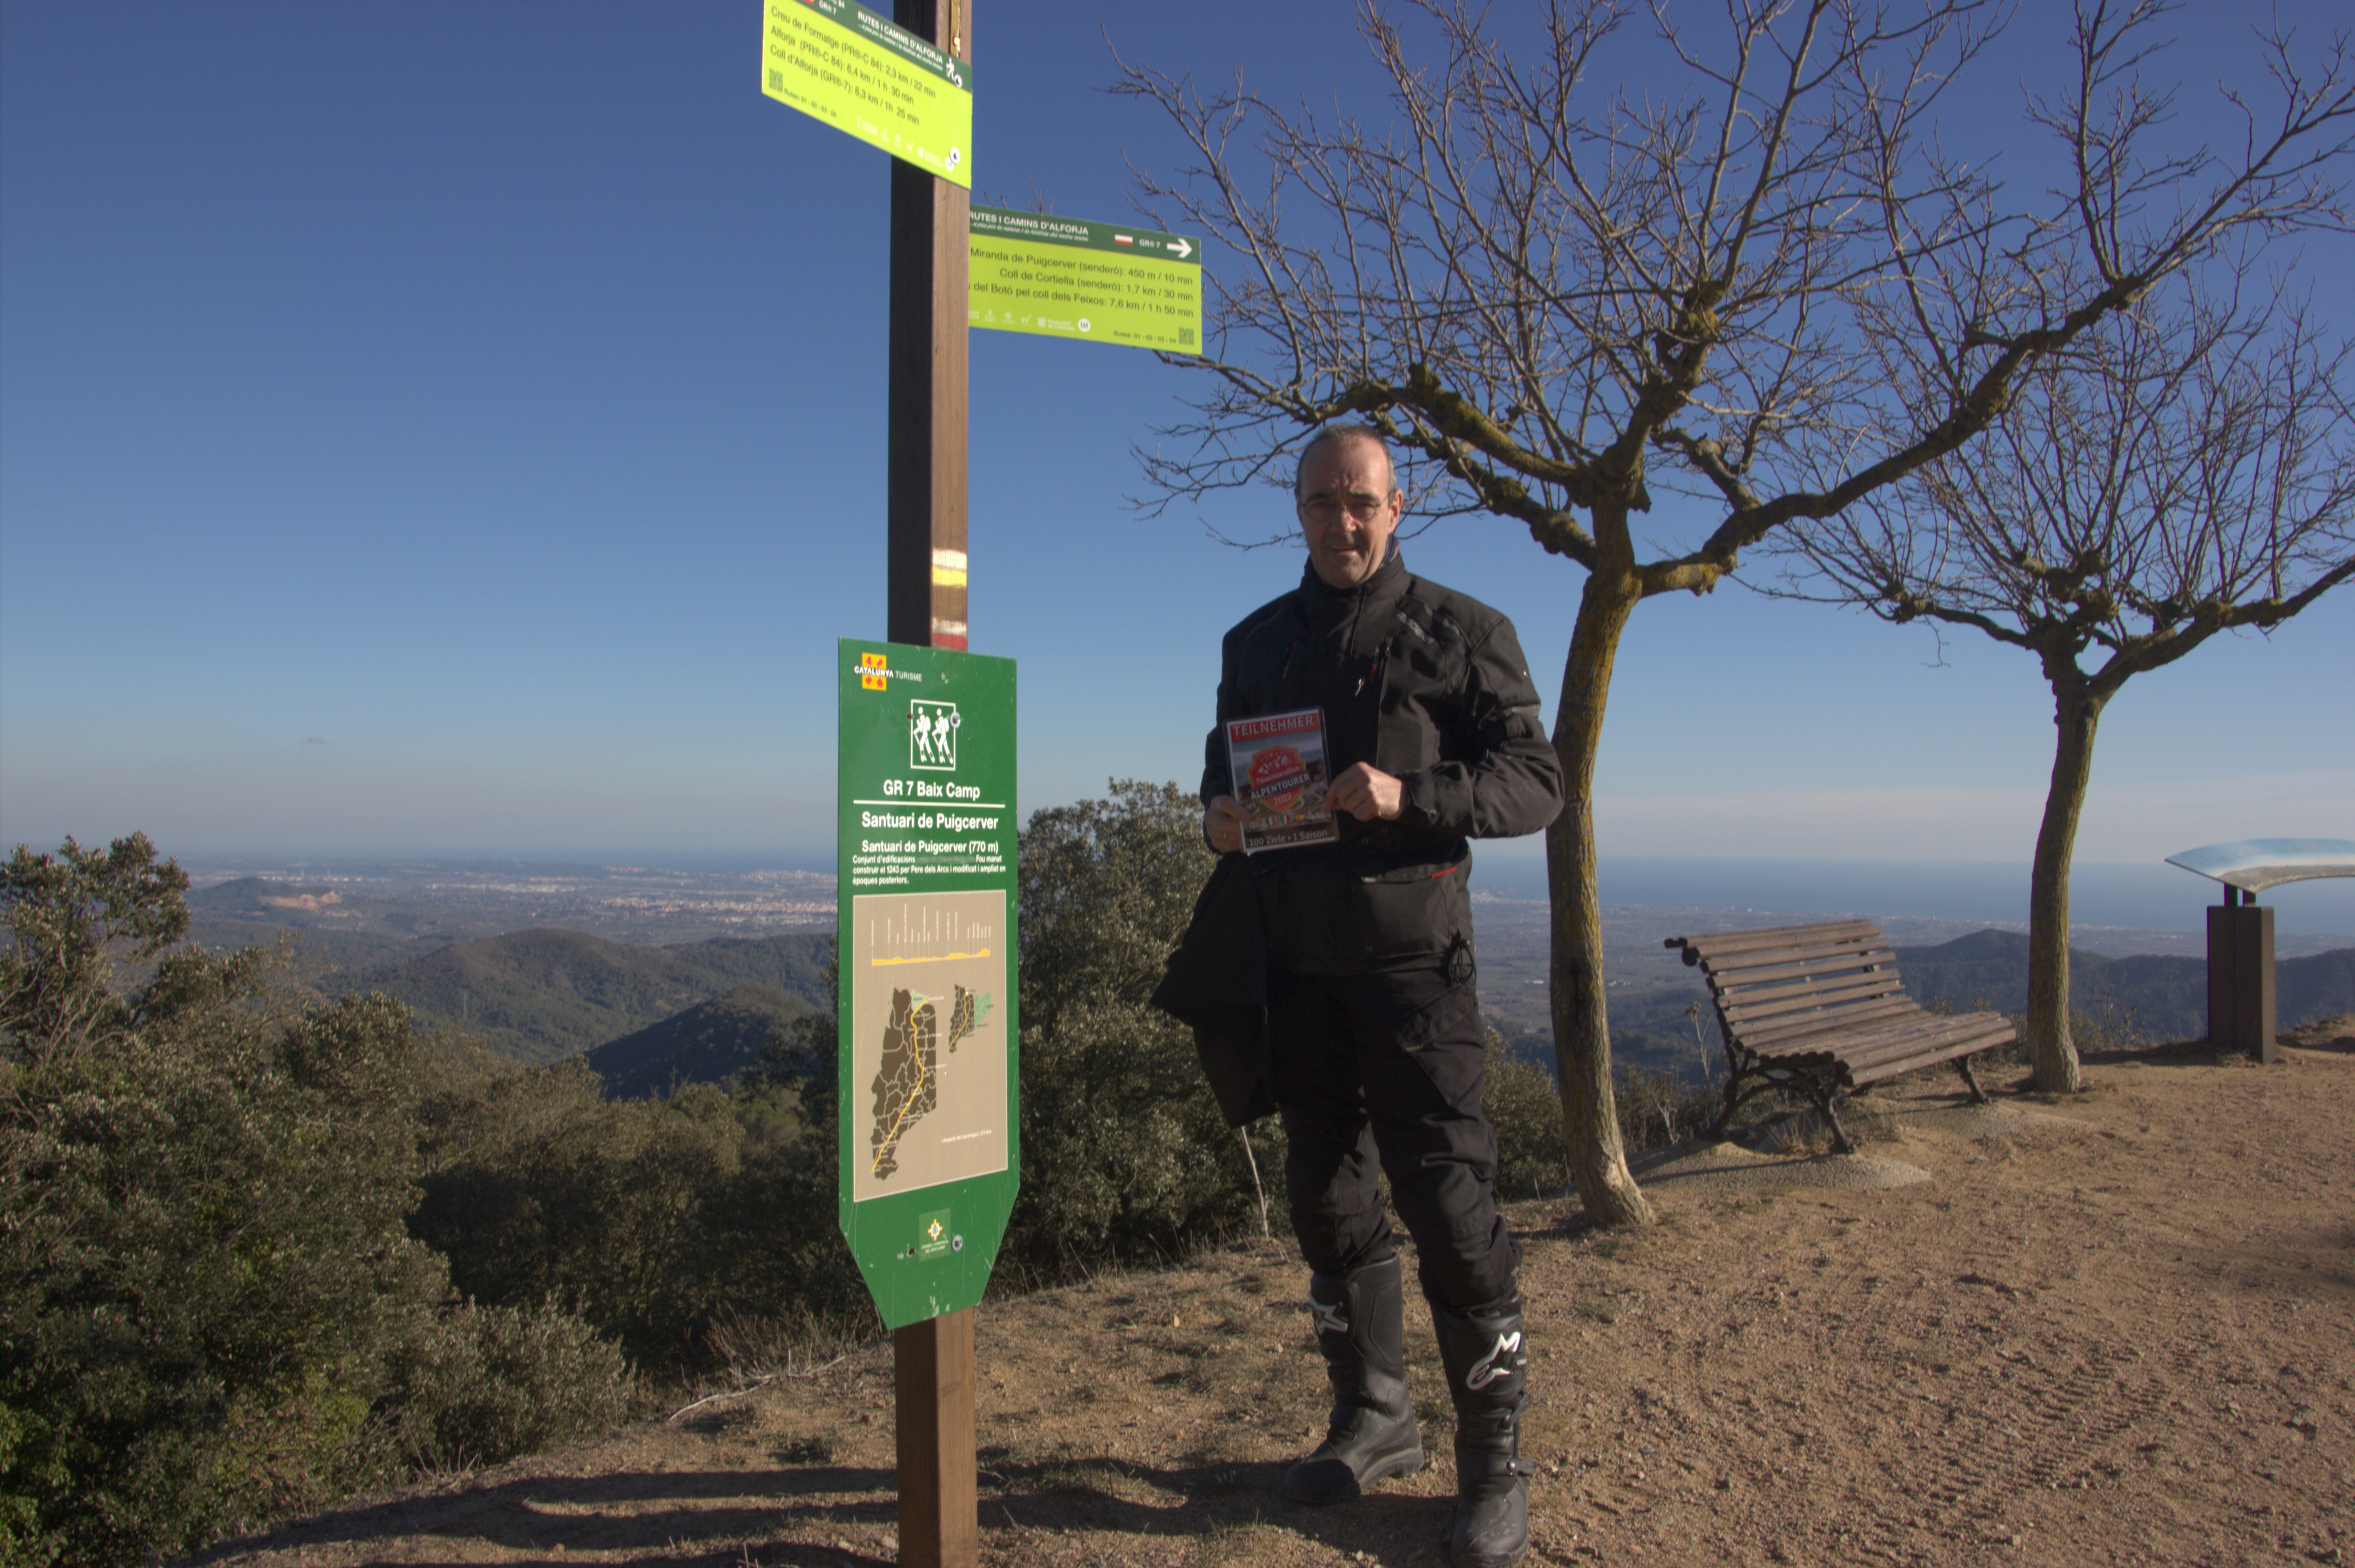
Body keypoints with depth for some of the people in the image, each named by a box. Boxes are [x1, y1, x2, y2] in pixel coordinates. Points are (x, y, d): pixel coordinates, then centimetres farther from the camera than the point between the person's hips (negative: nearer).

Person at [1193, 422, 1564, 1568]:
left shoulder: (1461, 633, -1)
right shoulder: (1256, 643, 13)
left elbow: (1536, 780, -5)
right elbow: (1223, 767, 21)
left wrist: (1409, 796, -21)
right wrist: (1217, 813, -2)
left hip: (1409, 949, -5)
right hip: (1295, 956, 5)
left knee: (1446, 1196, -5)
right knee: (1326, 1192, 12)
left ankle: (1493, 1460, 12)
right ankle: (1371, 1414, 30)